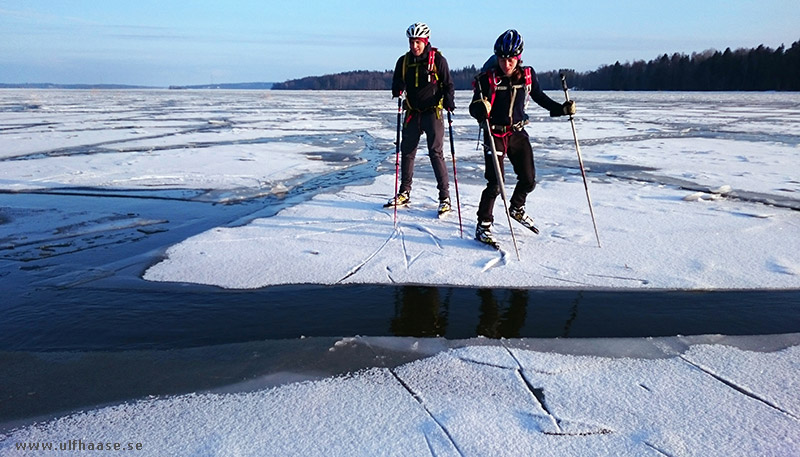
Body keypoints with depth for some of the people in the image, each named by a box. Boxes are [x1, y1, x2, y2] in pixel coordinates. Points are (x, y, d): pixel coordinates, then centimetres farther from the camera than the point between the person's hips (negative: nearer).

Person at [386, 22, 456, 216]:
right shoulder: (404, 61, 7)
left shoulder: (438, 59, -4)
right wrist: (397, 91, -12)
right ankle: (404, 193, 22)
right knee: (407, 152, 9)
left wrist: (448, 100, -19)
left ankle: (445, 196, -2)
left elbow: (448, 84, -1)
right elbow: (397, 82, 11)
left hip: (432, 112, -5)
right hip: (412, 112, 5)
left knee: (436, 153, -9)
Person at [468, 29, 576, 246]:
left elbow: (539, 97, 13)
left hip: (518, 133, 5)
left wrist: (562, 109, 4)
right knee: (495, 184, -11)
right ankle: (483, 226, 4)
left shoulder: (527, 75, -3)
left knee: (529, 179, 9)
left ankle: (516, 209, 38)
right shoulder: (487, 78, -15)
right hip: (495, 134, -4)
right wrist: (481, 109, -40)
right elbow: (474, 108, -17)